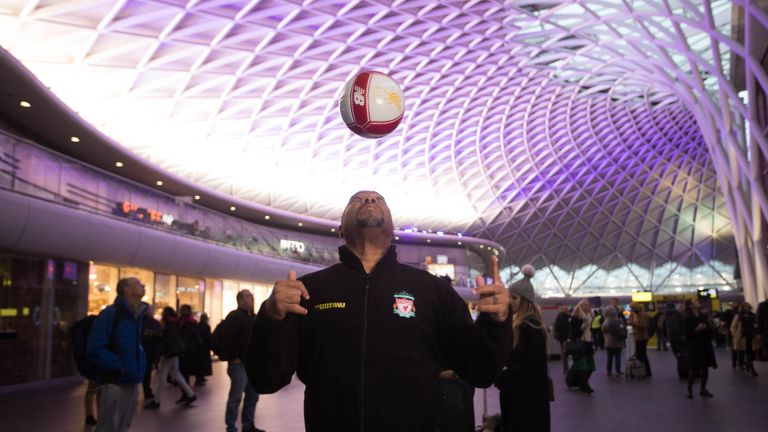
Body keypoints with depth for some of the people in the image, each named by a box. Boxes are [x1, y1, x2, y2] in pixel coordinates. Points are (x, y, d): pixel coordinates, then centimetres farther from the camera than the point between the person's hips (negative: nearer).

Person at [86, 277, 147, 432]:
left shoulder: (138, 314, 12)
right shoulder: (110, 314, -12)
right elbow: (95, 349, -18)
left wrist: (140, 365, 9)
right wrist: (119, 366, -18)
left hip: (132, 381, 8)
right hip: (113, 382, -8)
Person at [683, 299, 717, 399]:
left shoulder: (704, 316, 8)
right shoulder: (687, 318, -6)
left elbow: (712, 329, 9)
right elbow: (685, 332, -12)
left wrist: (705, 327, -12)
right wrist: (696, 329, -22)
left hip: (706, 345, 5)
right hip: (694, 346, -5)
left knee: (705, 368, 7)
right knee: (694, 368, -5)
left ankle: (703, 389, 21)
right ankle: (689, 390, 10)